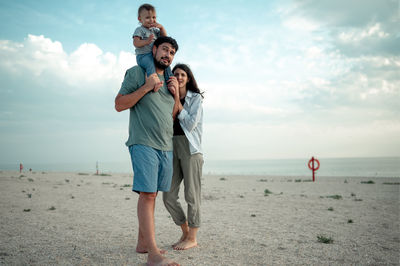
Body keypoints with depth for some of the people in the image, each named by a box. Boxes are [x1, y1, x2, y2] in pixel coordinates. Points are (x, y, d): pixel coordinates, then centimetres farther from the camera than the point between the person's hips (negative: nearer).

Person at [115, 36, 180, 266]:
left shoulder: (169, 81, 21)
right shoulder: (136, 73, 4)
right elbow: (119, 104, -3)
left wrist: (176, 95, 5)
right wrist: (146, 87, -11)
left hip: (166, 146, 7)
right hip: (144, 143, -6)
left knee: (151, 194, 9)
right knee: (147, 194, -14)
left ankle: (143, 242, 18)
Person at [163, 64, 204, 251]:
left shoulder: (196, 98, 3)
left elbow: (191, 124, -8)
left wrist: (177, 101, -7)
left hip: (190, 148, -5)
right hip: (172, 149, 5)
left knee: (191, 195, -2)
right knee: (168, 196, 3)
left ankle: (192, 238, 10)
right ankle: (185, 232, 21)